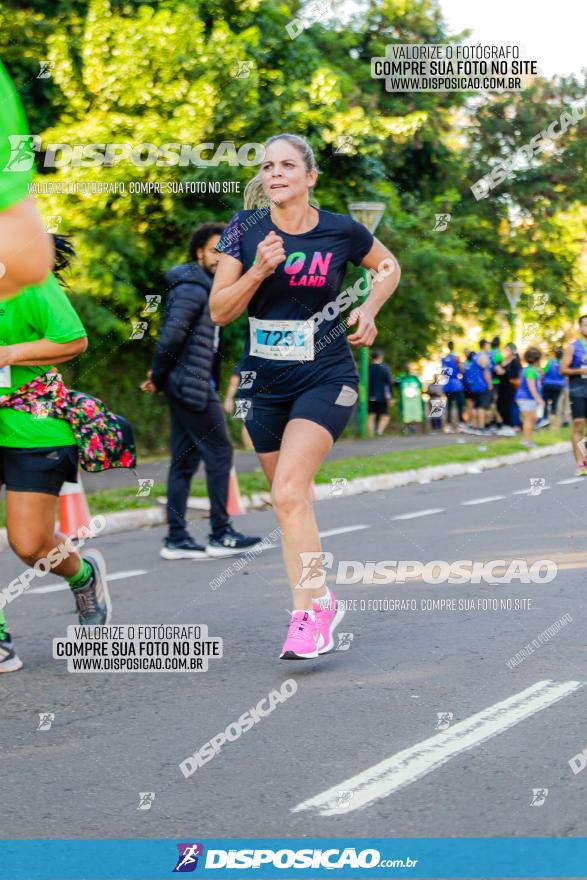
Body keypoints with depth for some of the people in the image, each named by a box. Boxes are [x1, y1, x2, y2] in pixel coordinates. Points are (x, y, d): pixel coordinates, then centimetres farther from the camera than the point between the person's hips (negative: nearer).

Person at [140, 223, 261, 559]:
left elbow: (172, 338, 20)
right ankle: (220, 535, 0)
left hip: (187, 385, 10)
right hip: (192, 384, -10)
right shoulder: (193, 288, -13)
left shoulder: (206, 287, 19)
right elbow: (172, 336, -21)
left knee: (185, 460, 8)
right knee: (219, 452, -5)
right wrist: (158, 377, -10)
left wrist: (159, 375, 10)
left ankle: (177, 539, 10)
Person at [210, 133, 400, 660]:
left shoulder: (342, 231, -4)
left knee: (288, 492, -21)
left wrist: (368, 310, 1)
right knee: (292, 502, 11)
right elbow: (219, 311, -3)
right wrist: (258, 270, -18)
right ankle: (320, 601, 27)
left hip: (326, 379, -3)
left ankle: (308, 609, -13)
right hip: (265, 383, 3)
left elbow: (389, 267, 17)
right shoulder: (246, 228, -2)